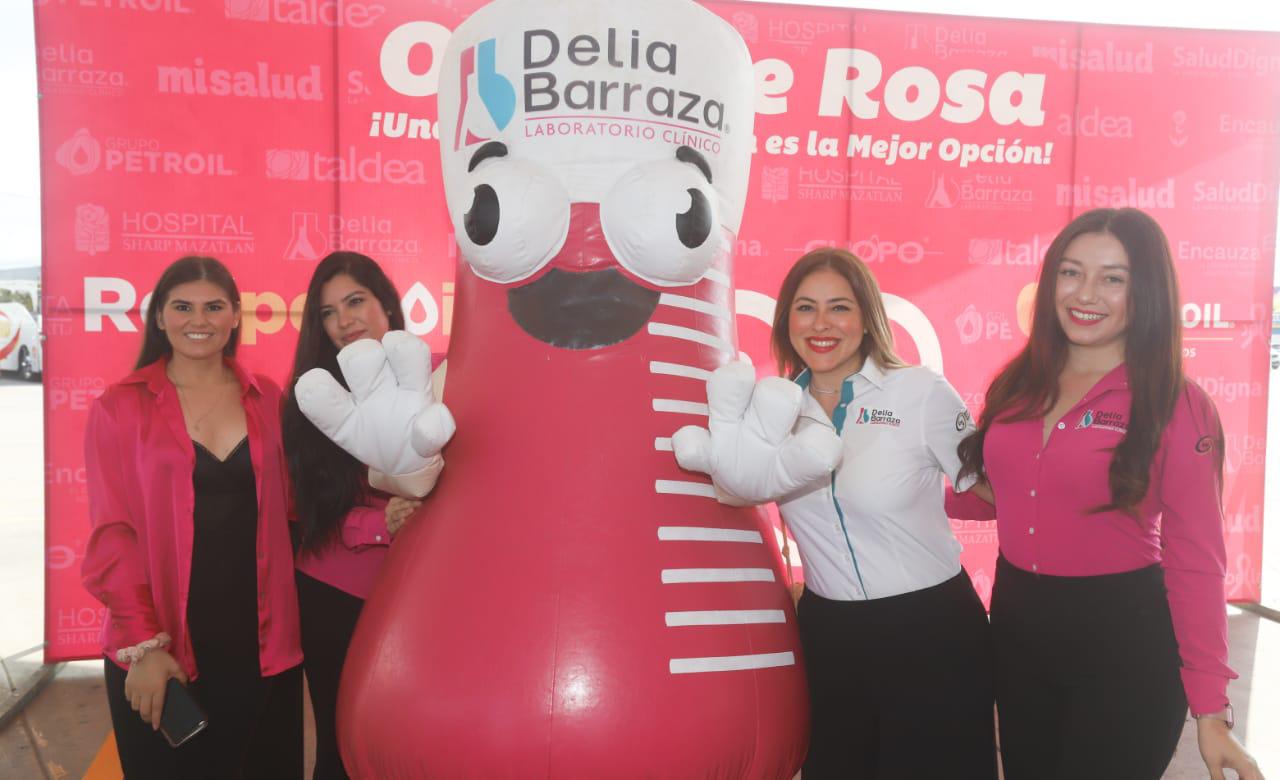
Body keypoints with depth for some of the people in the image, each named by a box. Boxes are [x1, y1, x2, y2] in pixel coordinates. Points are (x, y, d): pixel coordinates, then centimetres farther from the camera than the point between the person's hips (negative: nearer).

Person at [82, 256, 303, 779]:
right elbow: (112, 535, -5)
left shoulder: (266, 399, 6)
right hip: (161, 649, -2)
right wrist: (144, 645, -12)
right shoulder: (120, 408, -3)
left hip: (263, 643, 3)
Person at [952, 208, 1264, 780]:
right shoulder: (1017, 384, 1)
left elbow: (1195, 560, -10)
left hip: (1125, 640, -5)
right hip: (1016, 626, 5)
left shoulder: (1177, 406, -11)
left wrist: (1210, 710, -11)